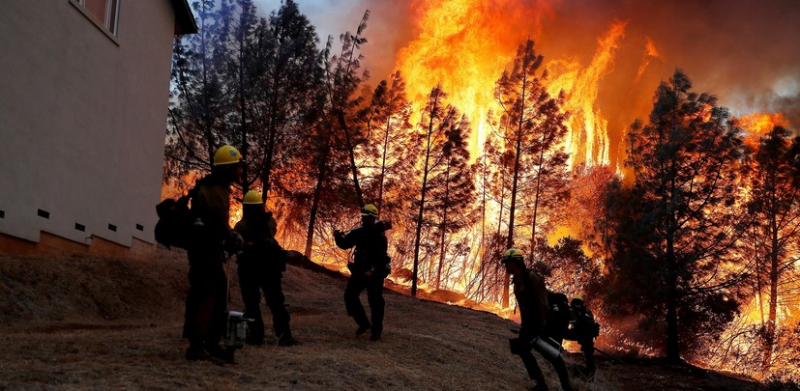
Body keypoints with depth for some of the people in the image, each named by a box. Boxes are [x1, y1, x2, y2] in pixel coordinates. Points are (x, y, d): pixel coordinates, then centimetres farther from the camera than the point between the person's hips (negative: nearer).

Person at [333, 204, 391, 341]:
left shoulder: (379, 235, -14)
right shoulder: (359, 232, 1)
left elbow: (380, 257, -21)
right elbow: (345, 244, 3)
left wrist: (372, 271, -31)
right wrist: (338, 237, -17)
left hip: (375, 272, -6)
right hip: (359, 270, 6)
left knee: (375, 302, 0)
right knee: (350, 296, 4)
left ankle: (377, 330, 15)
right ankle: (364, 323, 21)